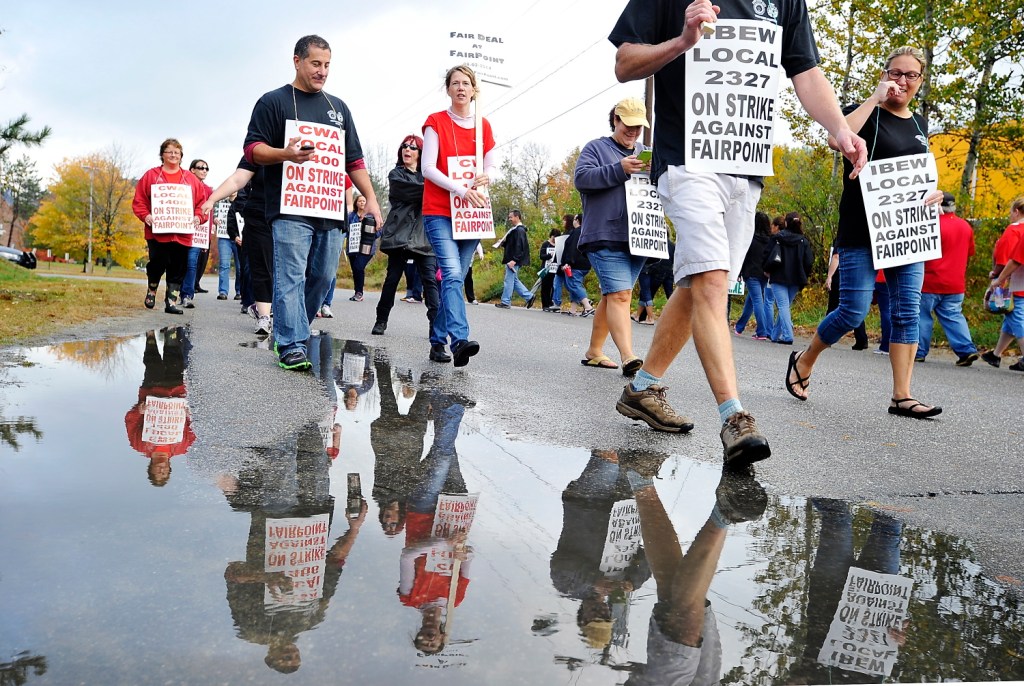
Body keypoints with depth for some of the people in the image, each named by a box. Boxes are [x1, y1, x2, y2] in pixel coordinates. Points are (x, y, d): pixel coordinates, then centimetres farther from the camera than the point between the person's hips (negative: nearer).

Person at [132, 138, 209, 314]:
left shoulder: (191, 179, 11)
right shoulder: (151, 175, 7)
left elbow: (202, 201, 9)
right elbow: (139, 200, 4)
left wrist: (198, 217, -7)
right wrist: (145, 215, -11)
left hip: (183, 234, 2)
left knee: (178, 270, 2)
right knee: (157, 264, -5)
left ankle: (171, 302, 8)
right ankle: (151, 290, 24)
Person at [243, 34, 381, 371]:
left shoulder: (338, 108, 22)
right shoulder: (273, 101, 7)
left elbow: (354, 160, 22)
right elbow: (253, 149, 0)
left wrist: (371, 199, 11)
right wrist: (285, 154, -20)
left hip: (330, 210, 5)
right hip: (290, 208, -5)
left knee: (322, 277, 4)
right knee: (291, 277, -10)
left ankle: (292, 331, 20)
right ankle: (291, 346, -9)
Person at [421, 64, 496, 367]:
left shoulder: (483, 126, 12)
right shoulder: (435, 122, 1)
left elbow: (491, 166, 15)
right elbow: (428, 168, -7)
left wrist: (485, 177, -11)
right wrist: (461, 190, -20)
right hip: (440, 212, -4)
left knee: (456, 277, 7)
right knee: (452, 274, -20)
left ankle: (439, 337, 19)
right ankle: (459, 340, -30)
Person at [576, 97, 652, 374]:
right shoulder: (596, 148, 6)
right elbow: (581, 178, -10)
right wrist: (620, 170, -20)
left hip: (637, 239, 6)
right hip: (606, 237, -6)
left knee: (612, 296, 11)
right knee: (619, 295, -16)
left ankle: (594, 351, 21)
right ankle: (628, 358, -23)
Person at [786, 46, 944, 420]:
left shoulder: (919, 124, 17)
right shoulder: (865, 112, -1)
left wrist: (934, 193, 8)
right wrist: (875, 98, -17)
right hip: (861, 231, -6)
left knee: (908, 312, 0)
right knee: (853, 311, -8)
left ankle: (902, 396, 3)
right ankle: (804, 360, 17)